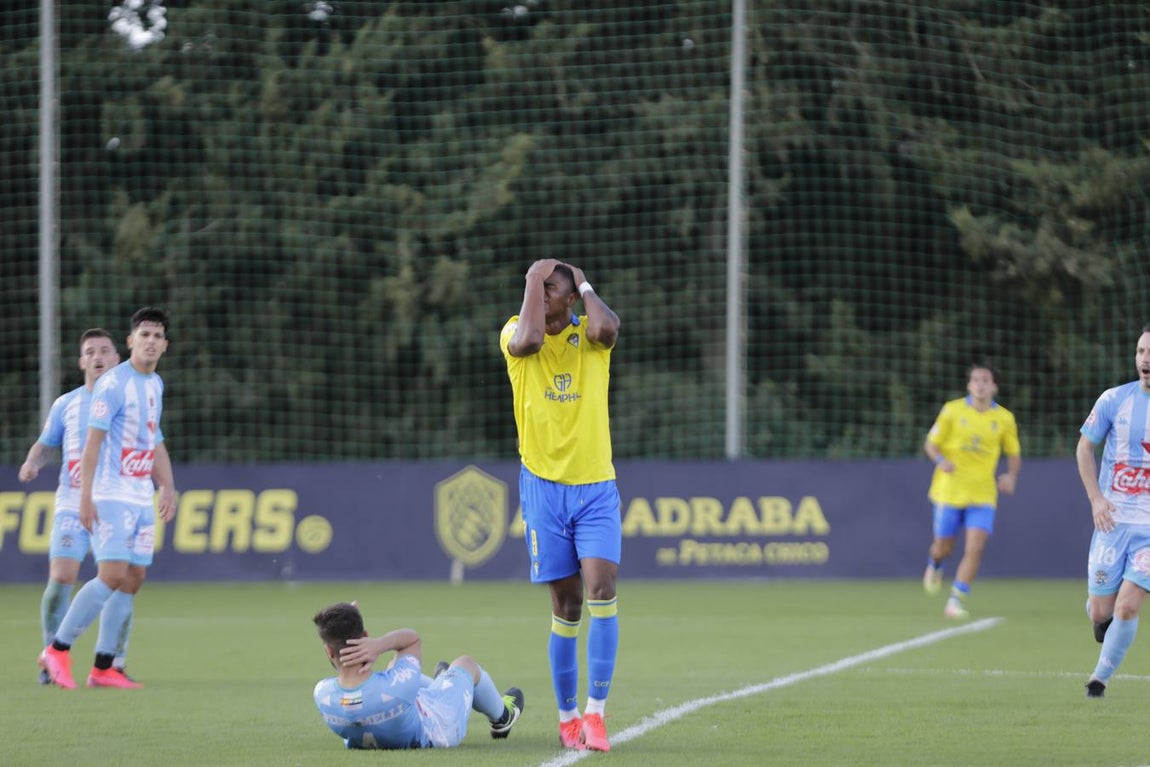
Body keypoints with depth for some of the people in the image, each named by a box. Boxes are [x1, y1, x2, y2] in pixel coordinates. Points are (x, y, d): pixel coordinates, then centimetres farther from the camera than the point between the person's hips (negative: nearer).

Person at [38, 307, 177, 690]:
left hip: (142, 498, 8)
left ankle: (102, 668, 7)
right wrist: (85, 495, -21)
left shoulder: (155, 385, 14)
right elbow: (93, 440, -15)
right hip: (112, 496, -8)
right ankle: (58, 650, -6)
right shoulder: (113, 383, -11)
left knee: (134, 578, 3)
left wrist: (167, 487, 19)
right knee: (113, 575, -16)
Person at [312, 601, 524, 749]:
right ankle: (501, 717, 56)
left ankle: (439, 682, 68)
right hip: (438, 729, -4)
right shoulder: (397, 686, -46)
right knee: (466, 664, 22)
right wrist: (379, 645, -41)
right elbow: (412, 638, -24)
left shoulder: (322, 695, -36)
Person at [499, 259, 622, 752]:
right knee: (566, 606, 4)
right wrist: (533, 279, -13)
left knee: (601, 589, -17)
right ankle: (568, 718, 16)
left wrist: (584, 285, -7)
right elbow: (529, 340, -24)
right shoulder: (514, 334, 1)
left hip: (596, 487, 0)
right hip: (544, 486, 0)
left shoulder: (588, 335, 2)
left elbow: (607, 329, -24)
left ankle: (595, 713, -15)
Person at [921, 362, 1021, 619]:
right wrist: (941, 460, -21)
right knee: (943, 547, 8)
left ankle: (956, 601, -8)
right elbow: (931, 444, 1)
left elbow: (1014, 454, 11)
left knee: (975, 548, -14)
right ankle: (935, 566, 45)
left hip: (982, 494, 1)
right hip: (950, 490, -1)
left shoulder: (1004, 419, 0)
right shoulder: (952, 411, -4)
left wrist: (1011, 477, -9)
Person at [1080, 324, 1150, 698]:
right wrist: (1096, 498, -2)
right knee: (1101, 611, 3)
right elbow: (1085, 447, 10)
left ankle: (1100, 677, 9)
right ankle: (1101, 619, 40)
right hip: (1113, 520, 1)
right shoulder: (1114, 399, -2)